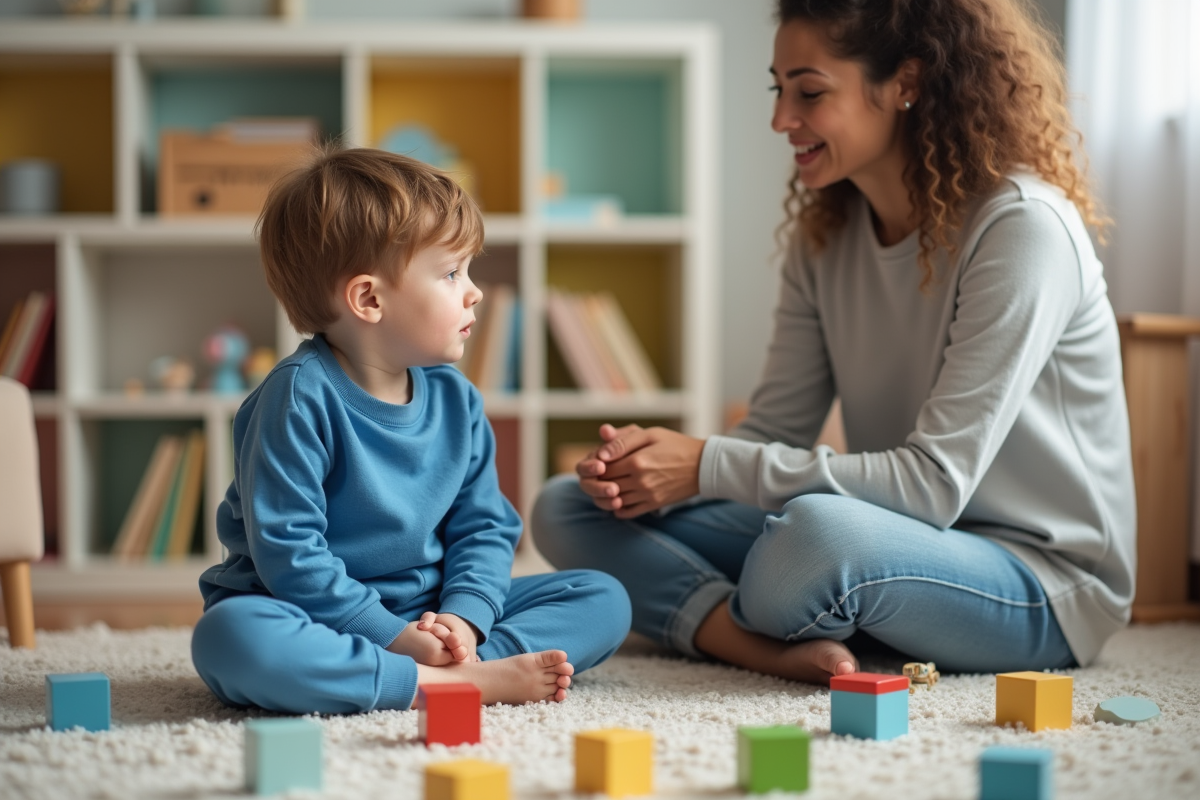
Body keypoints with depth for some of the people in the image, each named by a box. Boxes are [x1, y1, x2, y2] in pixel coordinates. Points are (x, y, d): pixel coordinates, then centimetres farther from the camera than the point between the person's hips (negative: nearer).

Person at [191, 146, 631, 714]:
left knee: (604, 600, -3)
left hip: (427, 615, 6)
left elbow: (486, 527, 7)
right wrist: (395, 638, -22)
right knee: (230, 636, -40)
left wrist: (464, 616, -13)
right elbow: (288, 554, -20)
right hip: (319, 622, -6)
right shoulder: (301, 397, -16)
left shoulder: (456, 399, 4)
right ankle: (453, 682, -36)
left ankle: (467, 669, -27)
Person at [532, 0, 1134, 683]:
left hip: (1041, 584, -8)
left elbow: (935, 481, -23)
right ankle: (781, 651, -23)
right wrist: (647, 467, -17)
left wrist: (708, 466, -24)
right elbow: (776, 429, 4)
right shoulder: (826, 230, 6)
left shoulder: (1020, 227, -19)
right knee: (568, 507, -1)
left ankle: (719, 623, -8)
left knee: (822, 530, -41)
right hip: (889, 541, 8)